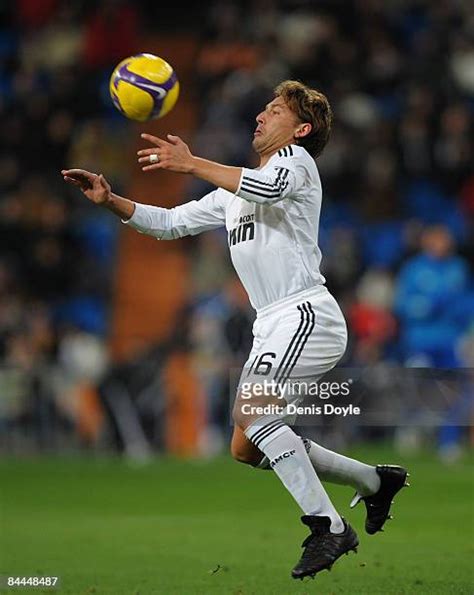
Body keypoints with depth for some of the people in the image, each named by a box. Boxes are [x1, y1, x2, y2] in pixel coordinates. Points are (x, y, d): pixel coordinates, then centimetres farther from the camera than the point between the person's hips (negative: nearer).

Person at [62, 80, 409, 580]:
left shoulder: (296, 158, 0)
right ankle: (375, 481, 21)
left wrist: (190, 163, -24)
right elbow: (170, 223, 25)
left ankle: (328, 528, -24)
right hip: (272, 326, 9)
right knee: (247, 448, 7)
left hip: (307, 314, -9)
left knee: (250, 412, -26)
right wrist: (110, 201, 11)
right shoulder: (234, 190, 25)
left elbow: (268, 187, -24)